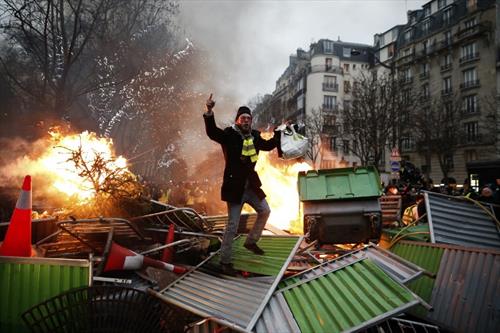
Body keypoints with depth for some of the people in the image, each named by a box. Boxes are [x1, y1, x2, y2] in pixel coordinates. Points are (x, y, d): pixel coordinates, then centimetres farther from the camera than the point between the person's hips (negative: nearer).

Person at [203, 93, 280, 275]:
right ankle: (225, 262, 13)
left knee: (265, 211, 21)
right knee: (232, 226, -2)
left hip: (251, 185, 7)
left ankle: (251, 241, 41)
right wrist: (209, 112, -45)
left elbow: (268, 145, 23)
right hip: (234, 187, -7)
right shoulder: (229, 135, -13)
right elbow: (212, 132, -31)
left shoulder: (254, 136, 6)